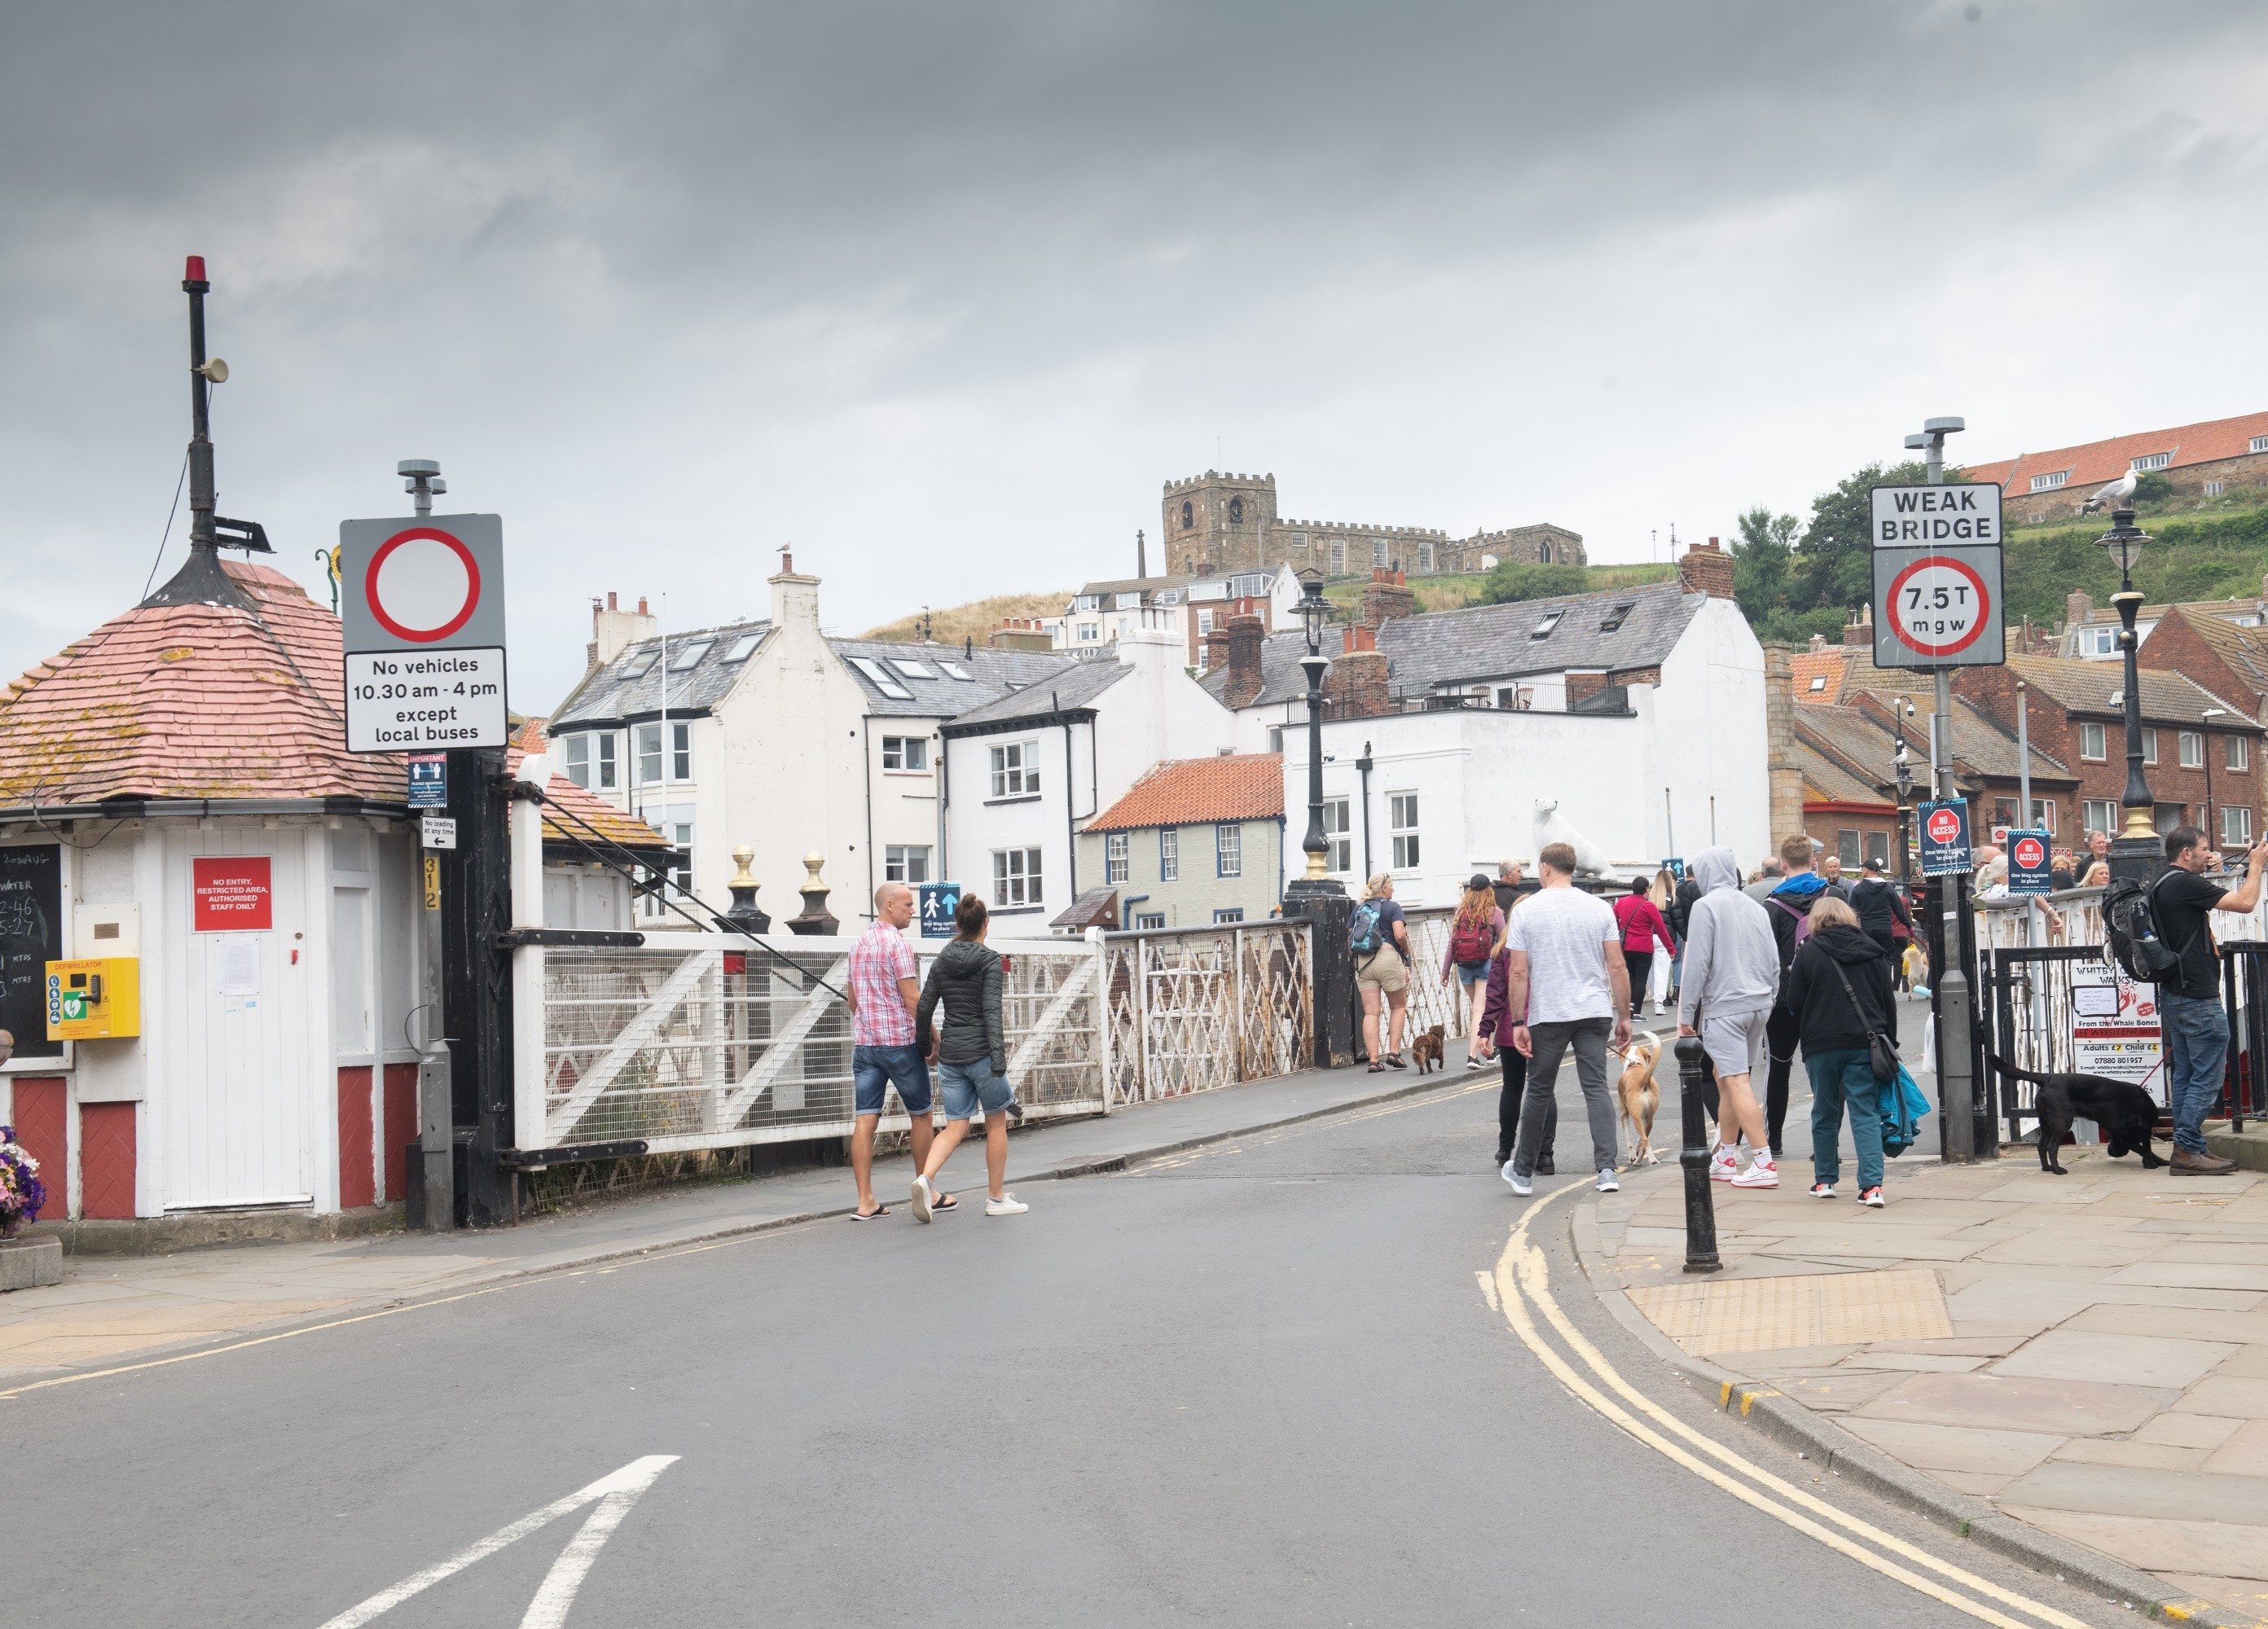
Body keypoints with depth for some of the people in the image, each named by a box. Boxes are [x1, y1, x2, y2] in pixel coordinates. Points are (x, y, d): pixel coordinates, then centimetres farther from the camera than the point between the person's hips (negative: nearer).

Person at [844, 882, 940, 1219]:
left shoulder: (859, 944, 13)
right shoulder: (897, 943, -11)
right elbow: (912, 998, -16)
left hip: (864, 1043, 7)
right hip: (900, 1040, -7)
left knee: (865, 1120, 0)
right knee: (920, 1115, 9)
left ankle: (865, 1201, -3)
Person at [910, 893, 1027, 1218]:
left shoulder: (942, 961, 7)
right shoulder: (989, 960, -8)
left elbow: (924, 1009, 7)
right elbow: (991, 1010, -16)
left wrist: (926, 1045, 23)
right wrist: (999, 1060, -19)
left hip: (950, 1054, 5)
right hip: (980, 1050, -5)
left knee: (955, 1126, 7)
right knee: (997, 1122, 11)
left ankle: (926, 1178, -19)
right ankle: (996, 1198, 16)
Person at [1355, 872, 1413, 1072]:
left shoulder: (1359, 909, 15)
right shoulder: (1392, 907, -1)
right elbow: (1400, 935, -13)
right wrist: (1406, 952, 4)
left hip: (1363, 962, 4)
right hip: (1388, 958, -4)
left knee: (1370, 1012, 2)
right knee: (1398, 1006, 13)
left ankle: (1373, 1059, -3)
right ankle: (1394, 1052, 5)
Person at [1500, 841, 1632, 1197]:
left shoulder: (1526, 911, -2)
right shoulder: (1599, 908, 3)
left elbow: (1518, 973, -5)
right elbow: (1617, 967, 0)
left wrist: (1518, 1023, -2)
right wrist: (1624, 1017, 6)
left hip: (1547, 1015, -1)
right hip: (1595, 1012, 1)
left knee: (1538, 1092, 9)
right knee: (1597, 1088, 2)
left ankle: (1523, 1172, 21)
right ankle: (1606, 1170, -10)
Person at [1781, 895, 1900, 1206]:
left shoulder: (1807, 954, -4)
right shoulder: (1872, 953, 6)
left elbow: (1793, 1003, -3)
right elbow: (1888, 1003, 9)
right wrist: (1888, 1044, 16)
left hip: (1821, 1044, -2)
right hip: (1865, 1043, 2)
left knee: (1825, 1113, 12)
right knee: (1866, 1113, 0)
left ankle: (1824, 1180, 19)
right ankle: (1872, 1185, -11)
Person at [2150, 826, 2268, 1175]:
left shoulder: (2162, 884, 13)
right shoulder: (2185, 884, -17)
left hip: (2174, 993, 11)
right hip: (2198, 997, -11)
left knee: (2185, 1073, 12)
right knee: (2207, 1076, -7)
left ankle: (2189, 1147, 15)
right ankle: (2187, 1151, -8)